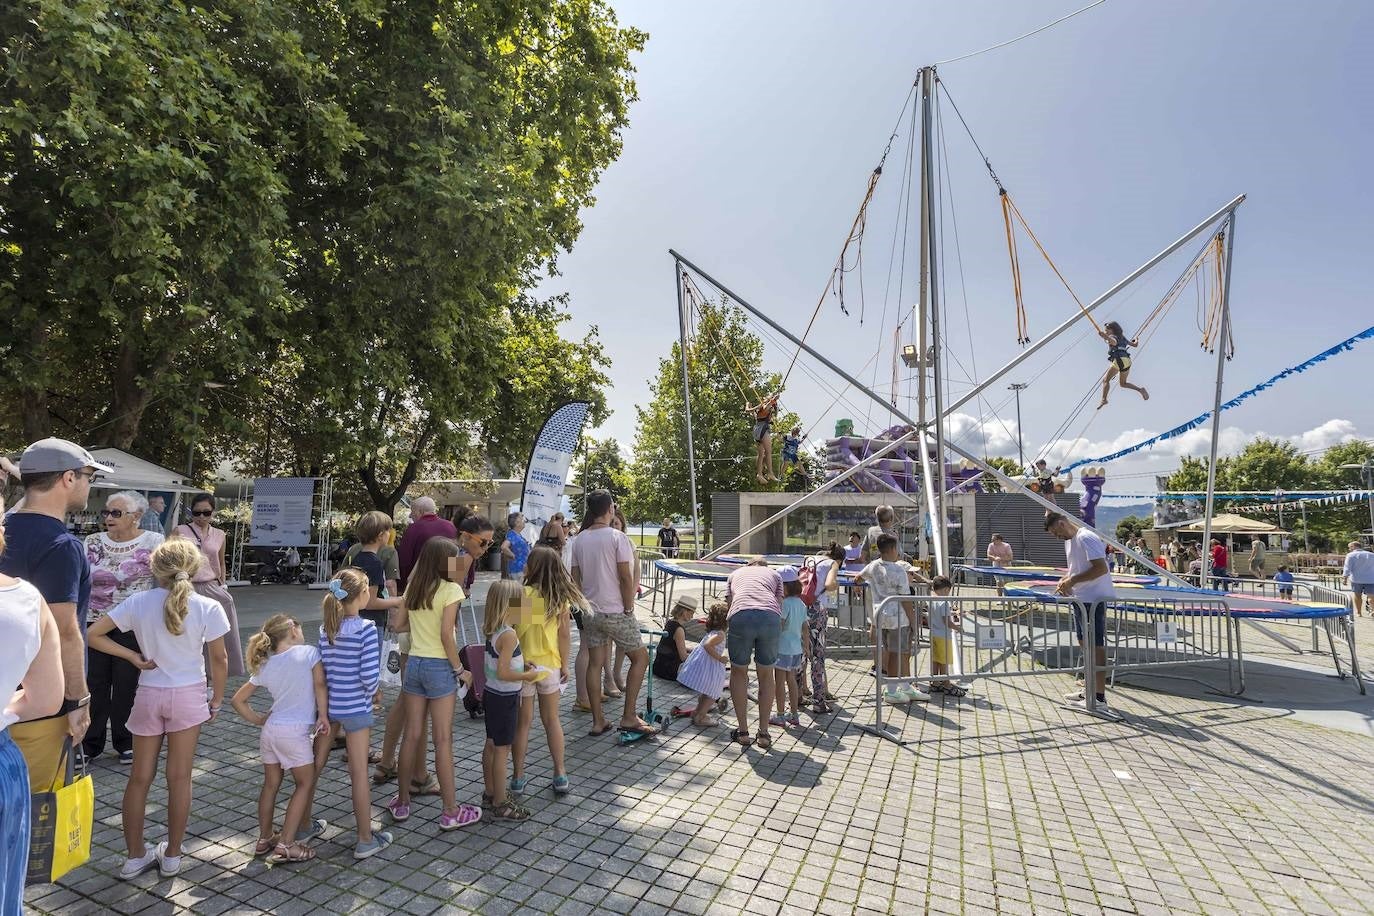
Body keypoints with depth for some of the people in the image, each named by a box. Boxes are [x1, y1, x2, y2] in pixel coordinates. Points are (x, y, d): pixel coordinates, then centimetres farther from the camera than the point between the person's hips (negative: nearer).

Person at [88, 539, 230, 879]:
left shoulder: (138, 602, -8)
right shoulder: (207, 607, -13)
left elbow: (93, 635, -8)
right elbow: (219, 660, -7)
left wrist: (133, 657, -1)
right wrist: (217, 700, 6)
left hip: (148, 695, 2)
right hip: (188, 696, -2)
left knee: (140, 777, 16)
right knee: (179, 778, 10)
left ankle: (135, 856, 26)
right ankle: (172, 855, 22)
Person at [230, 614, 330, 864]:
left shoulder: (264, 667, 9)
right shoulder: (309, 652, -8)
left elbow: (237, 700, 13)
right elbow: (320, 686, -12)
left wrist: (258, 720, 18)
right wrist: (323, 716, -5)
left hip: (270, 729, 6)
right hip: (295, 732, -6)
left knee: (271, 784, 20)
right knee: (305, 783, 8)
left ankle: (264, 839, 32)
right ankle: (286, 844, 6)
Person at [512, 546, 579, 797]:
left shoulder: (521, 595, -17)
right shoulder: (560, 598, -7)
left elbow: (512, 632, -16)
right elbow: (565, 634, -3)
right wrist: (564, 664, 7)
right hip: (550, 664, 3)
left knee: (522, 722, 11)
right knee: (552, 720, 16)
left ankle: (518, 778, 21)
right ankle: (560, 776, 22)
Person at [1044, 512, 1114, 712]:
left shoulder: (1086, 538, -17)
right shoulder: (1069, 541, 14)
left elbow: (1101, 568, -25)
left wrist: (1072, 581, -23)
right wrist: (1065, 580, 4)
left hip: (1094, 599, -10)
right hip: (1080, 598, 10)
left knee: (1096, 645, -5)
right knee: (1085, 644, 17)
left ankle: (1100, 698, 1)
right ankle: (1090, 690, 29)